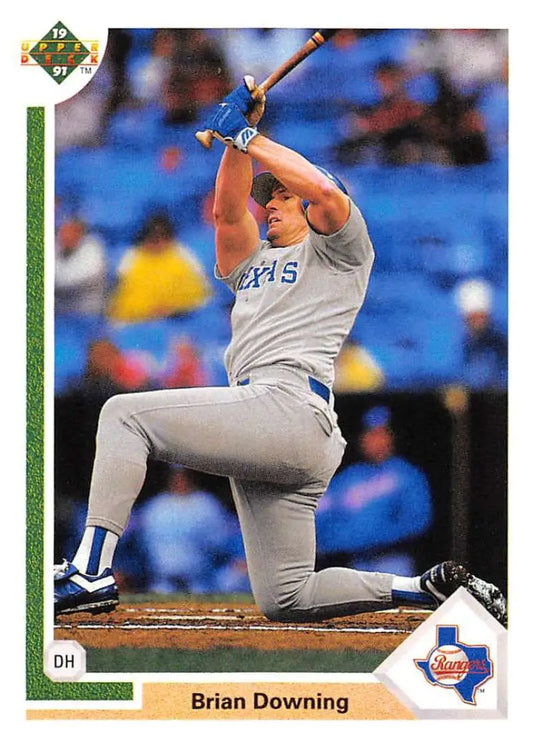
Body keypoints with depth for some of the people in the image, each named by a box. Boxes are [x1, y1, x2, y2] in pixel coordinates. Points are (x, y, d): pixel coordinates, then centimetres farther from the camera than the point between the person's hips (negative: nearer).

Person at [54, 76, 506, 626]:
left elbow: (326, 191, -8)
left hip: (291, 409, -9)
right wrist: (239, 131, 9)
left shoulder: (339, 253, 13)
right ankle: (434, 588, 6)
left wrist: (249, 137, -1)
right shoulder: (253, 263, 35)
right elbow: (229, 210, 16)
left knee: (125, 413, -15)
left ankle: (92, 570, -25)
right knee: (284, 601, 3)